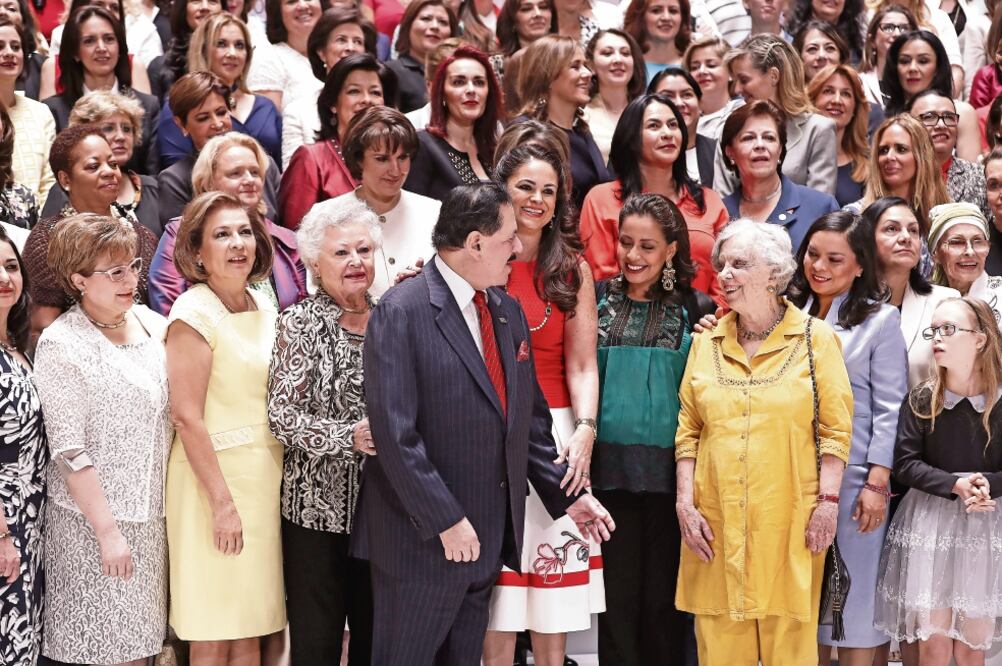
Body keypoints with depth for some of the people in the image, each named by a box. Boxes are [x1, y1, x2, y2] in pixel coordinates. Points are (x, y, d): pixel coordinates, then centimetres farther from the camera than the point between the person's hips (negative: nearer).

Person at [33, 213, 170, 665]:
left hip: (153, 509, 6)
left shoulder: (152, 322, 6)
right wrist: (107, 530, -16)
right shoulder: (61, 344, -12)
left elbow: (174, 410, 14)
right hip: (95, 517, -6)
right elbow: (69, 451, -14)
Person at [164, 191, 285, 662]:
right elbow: (187, 416, -16)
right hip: (215, 475, -7)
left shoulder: (263, 306, 10)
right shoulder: (194, 313, -11)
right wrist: (222, 501, -19)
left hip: (266, 476, 7)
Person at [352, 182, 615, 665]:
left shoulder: (508, 311, 11)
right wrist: (446, 521, -19)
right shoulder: (401, 313, -13)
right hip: (424, 540, -7)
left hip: (489, 536, 7)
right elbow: (395, 433, -19)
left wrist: (566, 494, 8)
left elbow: (530, 417, 17)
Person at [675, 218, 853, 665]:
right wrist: (685, 504, 2)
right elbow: (688, 431, 10)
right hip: (716, 522, 3)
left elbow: (835, 429, -1)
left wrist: (828, 500, -8)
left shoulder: (815, 338, 3)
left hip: (789, 520, -3)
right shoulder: (707, 343, 11)